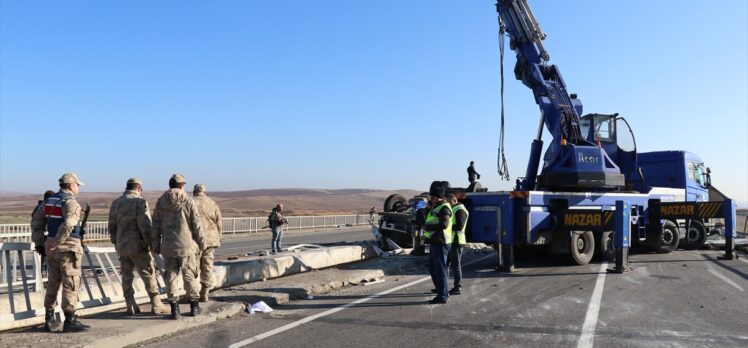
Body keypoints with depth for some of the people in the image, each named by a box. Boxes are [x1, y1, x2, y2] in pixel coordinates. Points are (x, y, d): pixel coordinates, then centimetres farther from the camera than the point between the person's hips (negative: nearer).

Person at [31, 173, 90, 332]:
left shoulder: (49, 200, 12)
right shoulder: (71, 202, -14)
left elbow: (36, 222, 16)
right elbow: (68, 225, -30)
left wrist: (41, 241, 16)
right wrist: (56, 242, -20)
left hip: (52, 248, 8)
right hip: (68, 247, -8)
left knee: (53, 284, 15)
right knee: (71, 285, -3)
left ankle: (49, 320, 21)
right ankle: (70, 321, -1)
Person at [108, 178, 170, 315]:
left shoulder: (116, 203, 10)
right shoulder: (140, 201, -11)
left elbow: (112, 227, 13)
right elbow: (145, 226, -18)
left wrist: (116, 243, 21)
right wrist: (149, 243, -9)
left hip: (122, 246, 6)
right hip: (138, 246, -6)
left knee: (126, 276, 10)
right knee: (148, 274, 0)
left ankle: (131, 306, 13)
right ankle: (156, 305, 2)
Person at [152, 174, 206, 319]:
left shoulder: (161, 202, 4)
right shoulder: (188, 201, -6)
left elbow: (155, 226, 4)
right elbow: (197, 225, -7)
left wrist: (156, 247, 10)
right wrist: (202, 243, 2)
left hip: (168, 247, 3)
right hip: (187, 245, -2)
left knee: (171, 277, 7)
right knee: (190, 276, 8)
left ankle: (175, 309, 8)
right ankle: (194, 306, 17)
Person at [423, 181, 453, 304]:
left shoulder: (444, 207, -16)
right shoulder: (435, 207, 16)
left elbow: (443, 224, -28)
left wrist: (427, 227, -20)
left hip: (440, 243, -10)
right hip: (434, 243, 10)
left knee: (440, 269, -5)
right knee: (432, 268, 21)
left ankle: (442, 296, 0)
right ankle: (440, 288, 37)